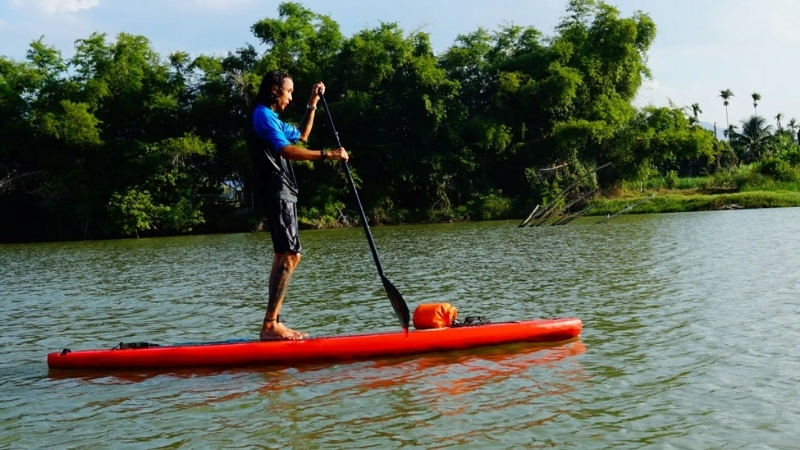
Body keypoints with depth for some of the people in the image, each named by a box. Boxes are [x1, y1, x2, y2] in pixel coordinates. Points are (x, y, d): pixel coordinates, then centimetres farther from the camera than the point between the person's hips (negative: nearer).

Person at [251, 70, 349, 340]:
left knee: (285, 256, 8)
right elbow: (286, 151, -23)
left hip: (281, 194, 11)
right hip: (278, 194, -11)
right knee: (290, 255, -17)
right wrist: (327, 155, -26)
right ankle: (270, 325, -20)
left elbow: (301, 136, 36)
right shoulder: (263, 115, -10)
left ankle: (273, 324, 7)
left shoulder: (273, 119, 23)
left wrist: (312, 104, 29)